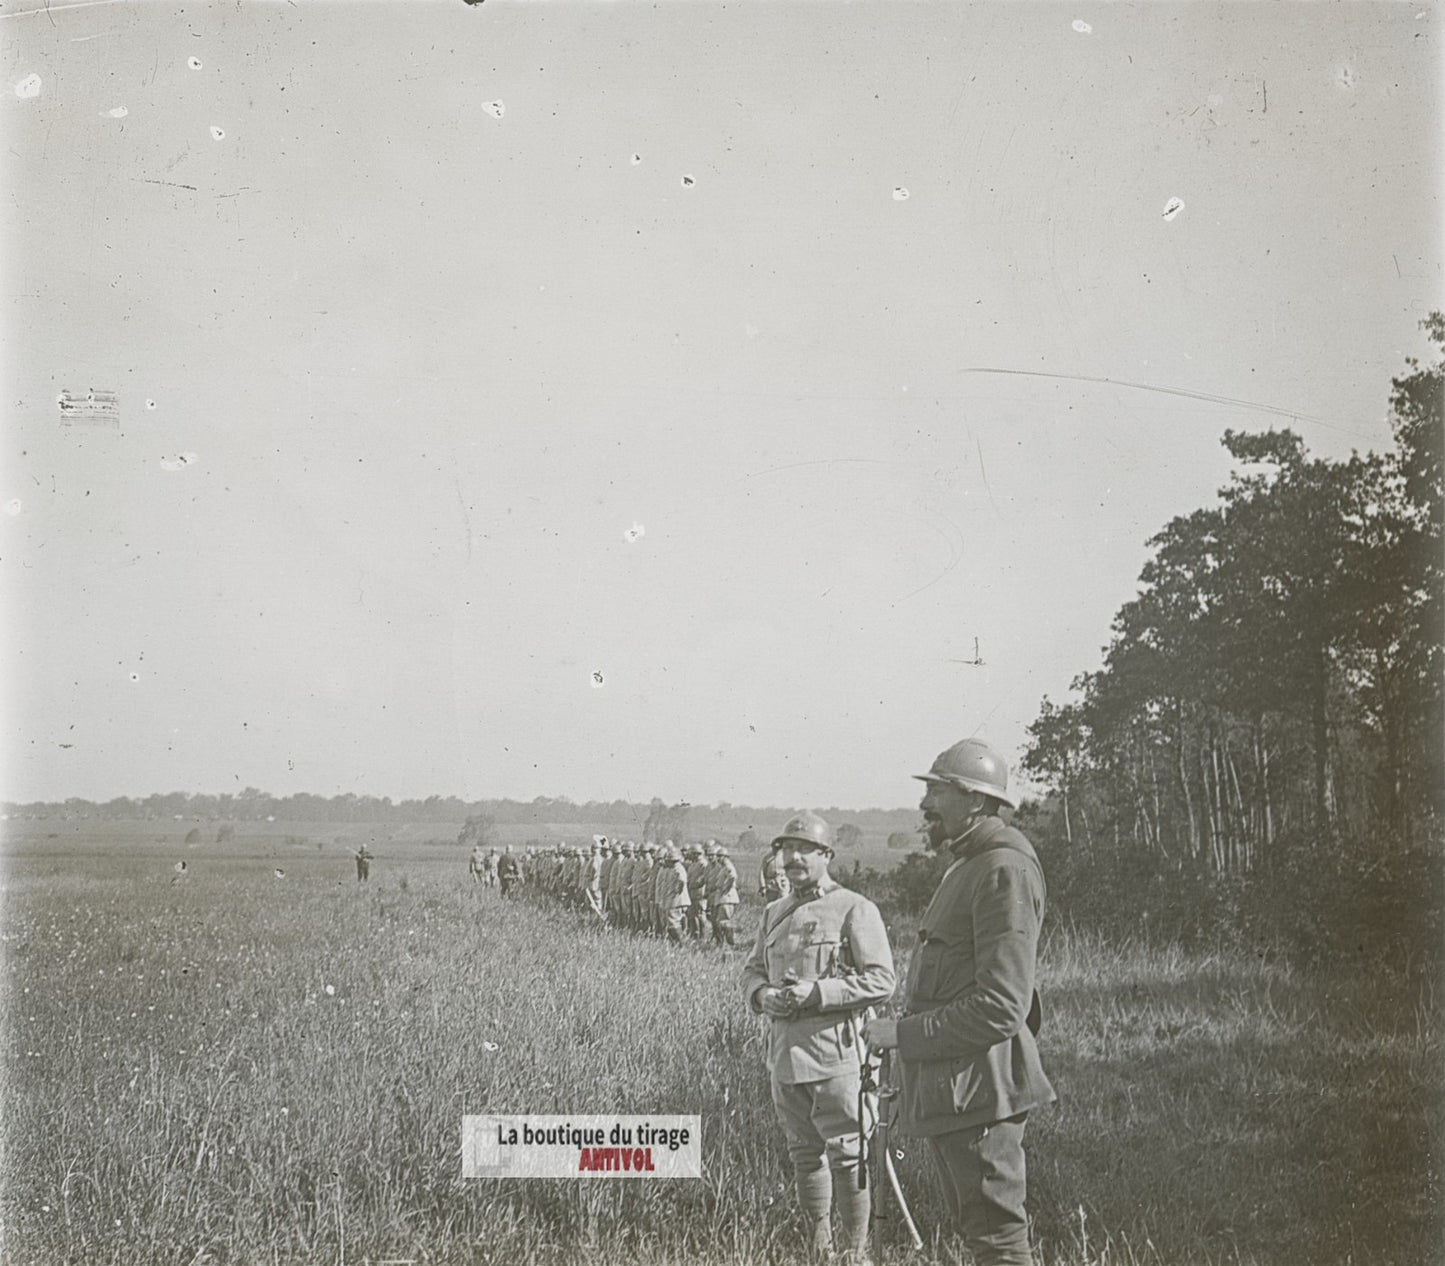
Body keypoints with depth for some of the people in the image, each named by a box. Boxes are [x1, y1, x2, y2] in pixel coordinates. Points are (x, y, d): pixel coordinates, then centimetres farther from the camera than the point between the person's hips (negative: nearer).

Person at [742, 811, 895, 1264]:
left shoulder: (855, 910, -6)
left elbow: (880, 979, -11)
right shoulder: (774, 913, 14)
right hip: (785, 1052, 6)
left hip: (836, 1052, -6)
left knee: (846, 1154, -3)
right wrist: (763, 996, -4)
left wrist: (816, 992, -20)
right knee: (803, 1153, 14)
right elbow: (752, 969, 20)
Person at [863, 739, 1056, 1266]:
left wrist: (904, 1033, -18)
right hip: (948, 1086, 11)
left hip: (979, 1086, -11)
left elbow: (1001, 1006, -23)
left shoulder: (1005, 870, -17)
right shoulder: (967, 866, 17)